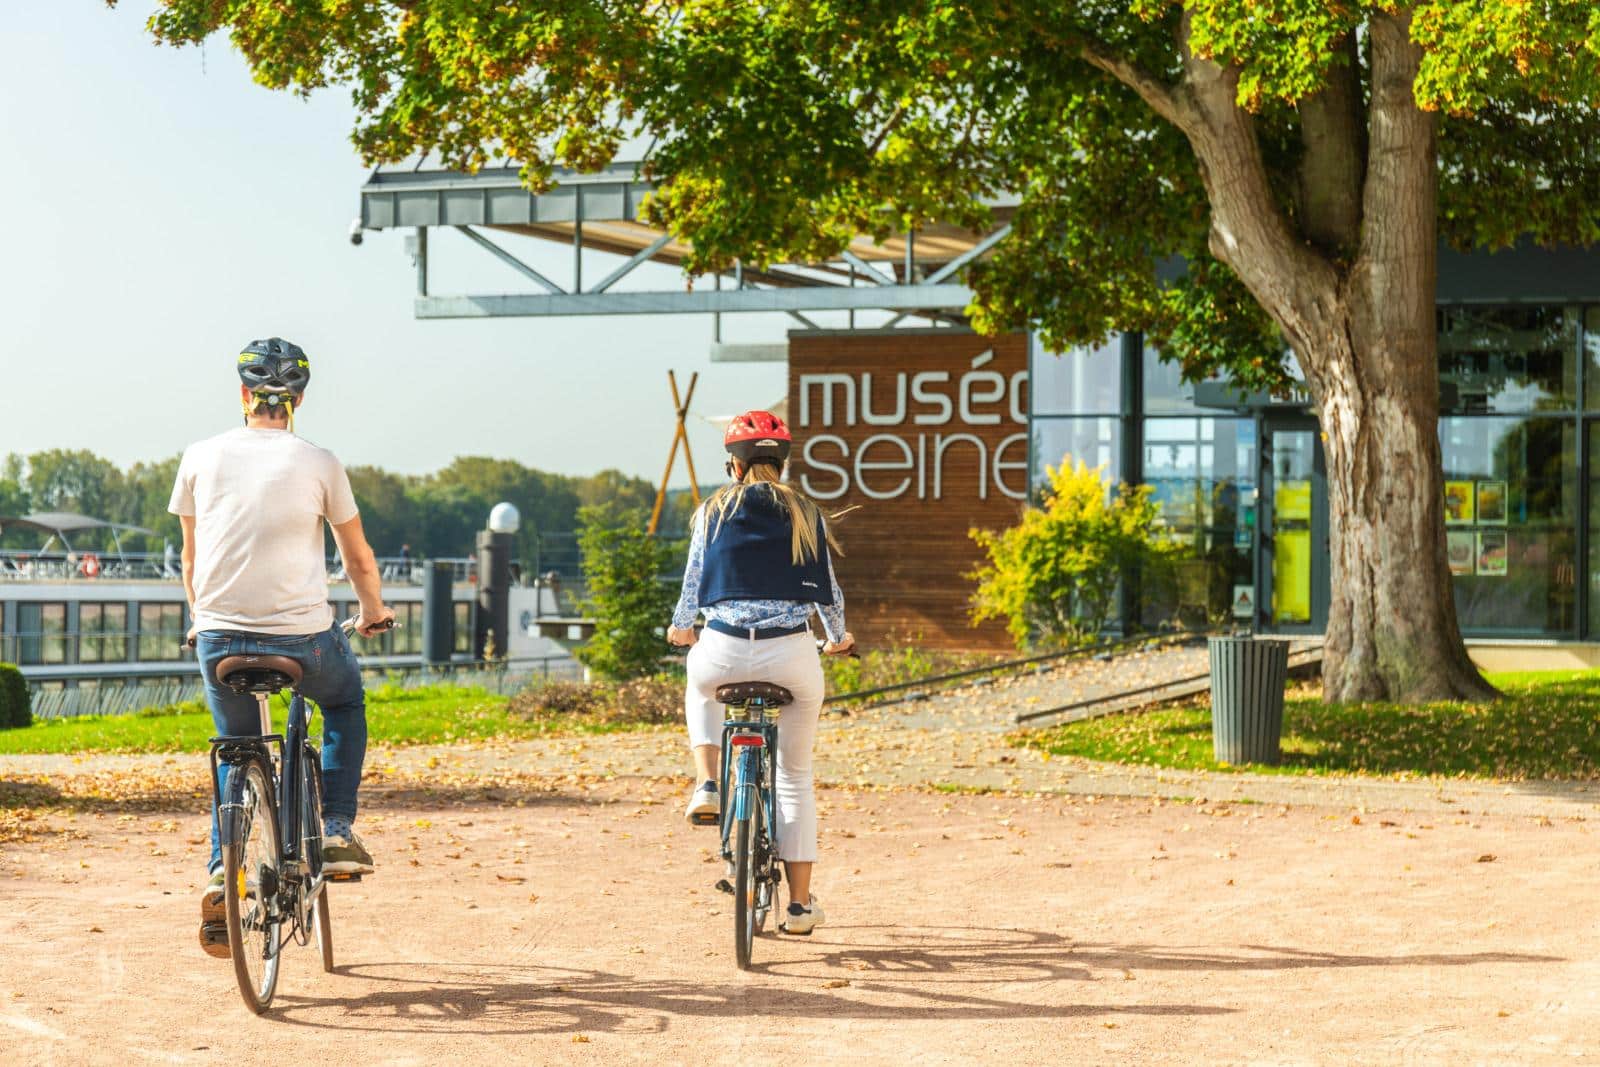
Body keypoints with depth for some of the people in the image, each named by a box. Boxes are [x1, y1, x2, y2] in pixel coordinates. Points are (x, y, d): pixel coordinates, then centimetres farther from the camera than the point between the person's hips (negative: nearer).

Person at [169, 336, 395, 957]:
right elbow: (359, 561, 9)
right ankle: (337, 833, 18)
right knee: (346, 703, 28)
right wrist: (372, 612, 29)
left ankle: (223, 869, 3)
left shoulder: (201, 458, 4)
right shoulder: (318, 464, -1)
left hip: (220, 639, 2)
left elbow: (191, 559, 15)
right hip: (303, 635, -2)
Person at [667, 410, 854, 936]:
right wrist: (838, 637, 35)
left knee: (700, 687, 39)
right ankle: (800, 902, 15)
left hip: (723, 653, 0)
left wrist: (681, 627, 34)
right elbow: (827, 588, 15)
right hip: (792, 655, 0)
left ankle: (707, 784, 18)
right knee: (795, 776, 16)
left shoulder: (713, 511, 7)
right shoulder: (805, 513, 9)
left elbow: (693, 582, 13)